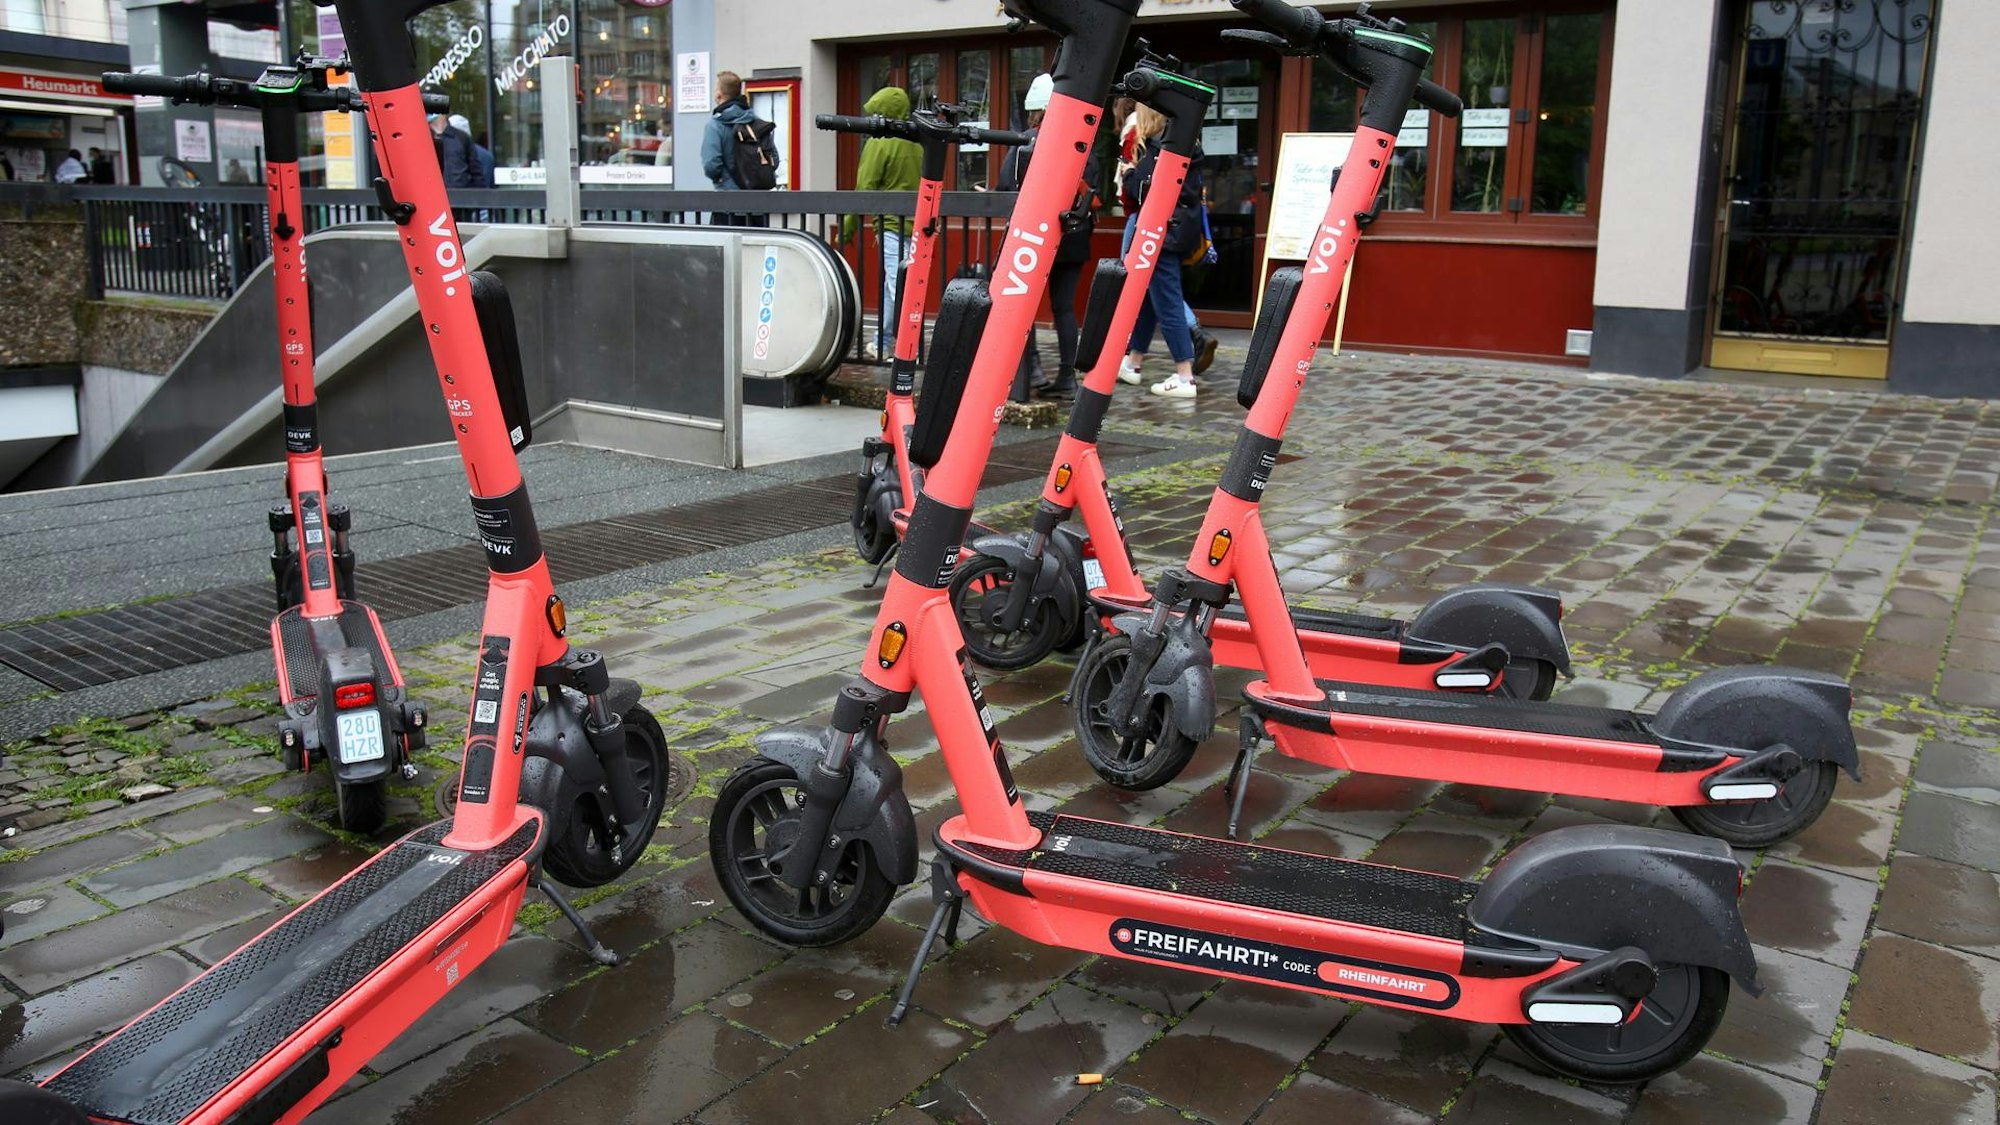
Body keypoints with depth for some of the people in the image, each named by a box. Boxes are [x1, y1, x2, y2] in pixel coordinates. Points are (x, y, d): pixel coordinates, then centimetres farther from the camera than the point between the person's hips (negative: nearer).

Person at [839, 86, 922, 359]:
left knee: (898, 287, -9)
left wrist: (846, 230, -4)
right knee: (891, 285, 17)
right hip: (917, 225, 7)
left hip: (891, 225, -7)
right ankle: (883, 342, 27)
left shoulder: (879, 144, -8)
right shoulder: (918, 143, 12)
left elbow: (864, 190, -10)